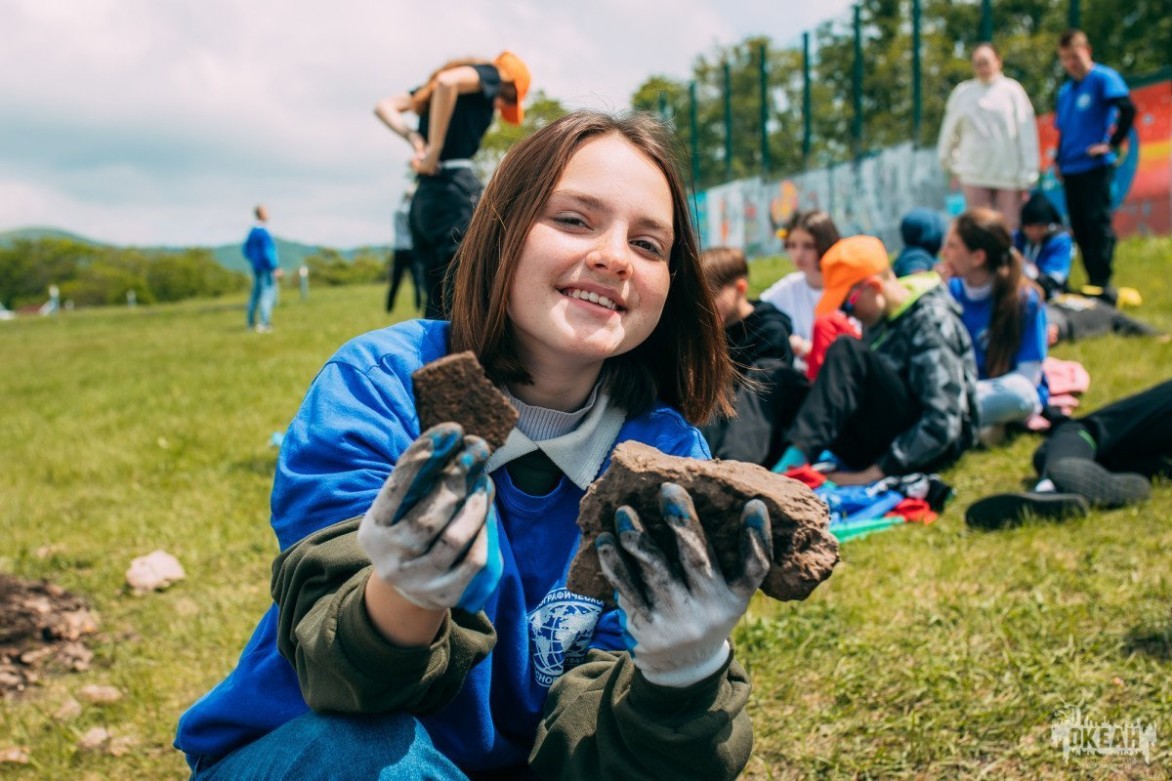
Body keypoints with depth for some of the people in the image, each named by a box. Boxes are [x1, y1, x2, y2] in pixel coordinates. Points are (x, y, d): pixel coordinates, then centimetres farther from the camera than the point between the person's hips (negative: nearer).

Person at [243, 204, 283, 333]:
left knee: (256, 293, 16)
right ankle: (263, 324, -19)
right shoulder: (264, 232, -17)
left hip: (256, 268, 9)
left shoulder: (252, 231, 11)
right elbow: (268, 252, -22)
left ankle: (251, 322, 24)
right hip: (267, 269, -9)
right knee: (267, 294, -11)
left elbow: (245, 249, 20)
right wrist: (276, 268, -19)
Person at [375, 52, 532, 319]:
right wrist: (435, 149, -15)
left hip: (423, 195, 8)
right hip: (456, 190, -8)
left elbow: (385, 106, 18)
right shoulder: (491, 75, 4)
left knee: (438, 306, 8)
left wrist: (414, 139, 5)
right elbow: (447, 82, -19)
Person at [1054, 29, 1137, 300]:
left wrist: (1112, 144, -16)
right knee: (1080, 229, 8)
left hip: (1095, 166, -7)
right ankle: (1092, 281, 15)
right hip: (1070, 168, 7)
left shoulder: (1103, 78, -5)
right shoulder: (1065, 90, 16)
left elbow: (1128, 109, -17)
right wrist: (1059, 161, 14)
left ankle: (1104, 285, -5)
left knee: (1098, 224, -8)